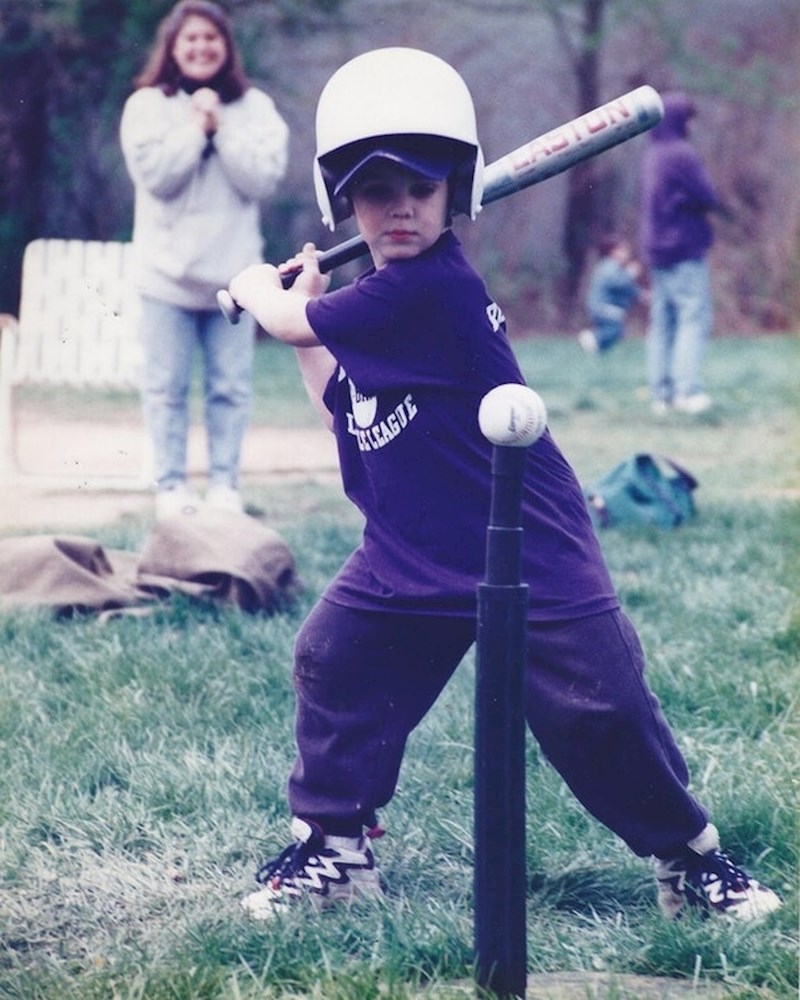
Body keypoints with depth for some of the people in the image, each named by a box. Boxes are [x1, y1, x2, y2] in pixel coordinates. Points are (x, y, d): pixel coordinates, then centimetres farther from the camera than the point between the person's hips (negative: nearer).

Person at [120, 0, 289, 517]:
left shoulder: (255, 107, 5)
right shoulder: (147, 105, 2)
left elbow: (264, 177, -6)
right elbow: (155, 174, -11)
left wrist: (220, 128, -10)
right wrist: (196, 127, -11)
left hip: (234, 273, 1)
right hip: (168, 273, -1)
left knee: (231, 387, 3)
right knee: (167, 386, 1)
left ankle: (225, 483, 10)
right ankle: (171, 485, 8)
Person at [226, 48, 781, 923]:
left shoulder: (432, 289, -23)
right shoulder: (381, 298, 5)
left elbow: (288, 320, -12)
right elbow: (346, 416, 16)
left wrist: (254, 285, 10)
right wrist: (302, 311, 14)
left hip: (531, 563, -8)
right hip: (409, 558, 9)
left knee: (600, 710, -6)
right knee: (333, 664, 6)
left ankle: (690, 857, 13)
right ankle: (332, 847, 20)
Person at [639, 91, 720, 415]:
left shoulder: (651, 155, 12)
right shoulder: (681, 154, -14)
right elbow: (708, 198, -14)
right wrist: (695, 202, 6)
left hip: (657, 250, 8)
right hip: (686, 248, -8)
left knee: (662, 321, 8)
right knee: (695, 317, -9)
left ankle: (662, 392, 8)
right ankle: (687, 388, -17)